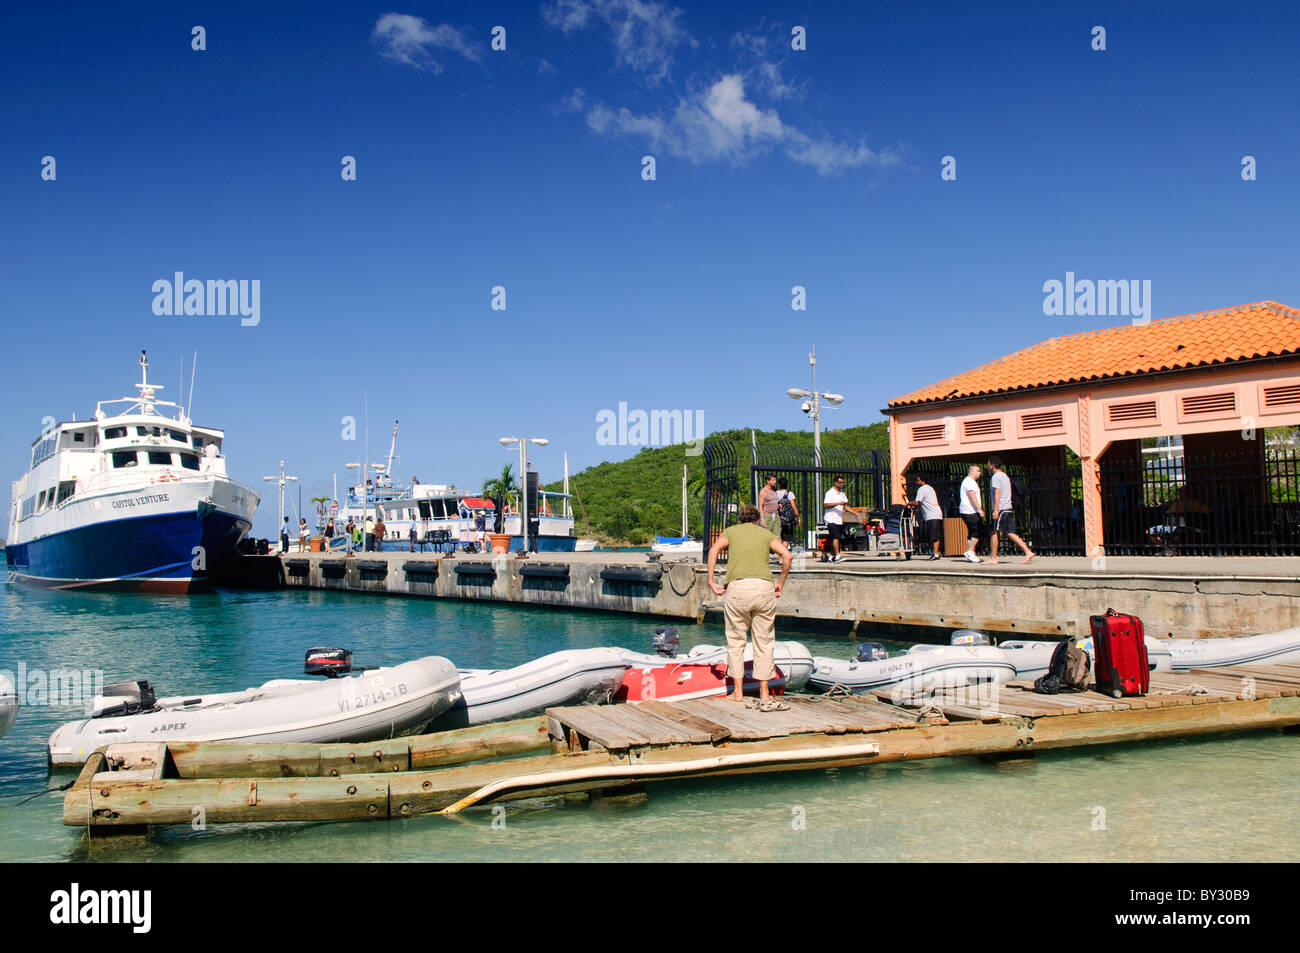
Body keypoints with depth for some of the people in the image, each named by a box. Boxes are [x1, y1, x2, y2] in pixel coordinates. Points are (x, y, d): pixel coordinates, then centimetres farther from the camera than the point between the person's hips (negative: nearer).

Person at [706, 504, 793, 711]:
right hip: (764, 587, 1)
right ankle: (764, 694, 8)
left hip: (738, 587, -1)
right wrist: (780, 583, 13)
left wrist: (711, 581, 3)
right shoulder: (766, 534, 21)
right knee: (764, 641, 8)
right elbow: (786, 555, 5)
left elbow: (714, 549, 0)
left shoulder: (731, 531, 20)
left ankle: (738, 692, 12)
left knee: (736, 640, 12)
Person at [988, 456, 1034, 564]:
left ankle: (993, 558, -2)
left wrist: (995, 510, -20)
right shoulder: (1005, 476, 20)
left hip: (1001, 509, -9)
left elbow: (997, 494, -17)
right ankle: (1028, 552, -3)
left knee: (994, 533, -3)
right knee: (1010, 533, 6)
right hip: (1008, 508, 9)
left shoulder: (996, 476, -8)